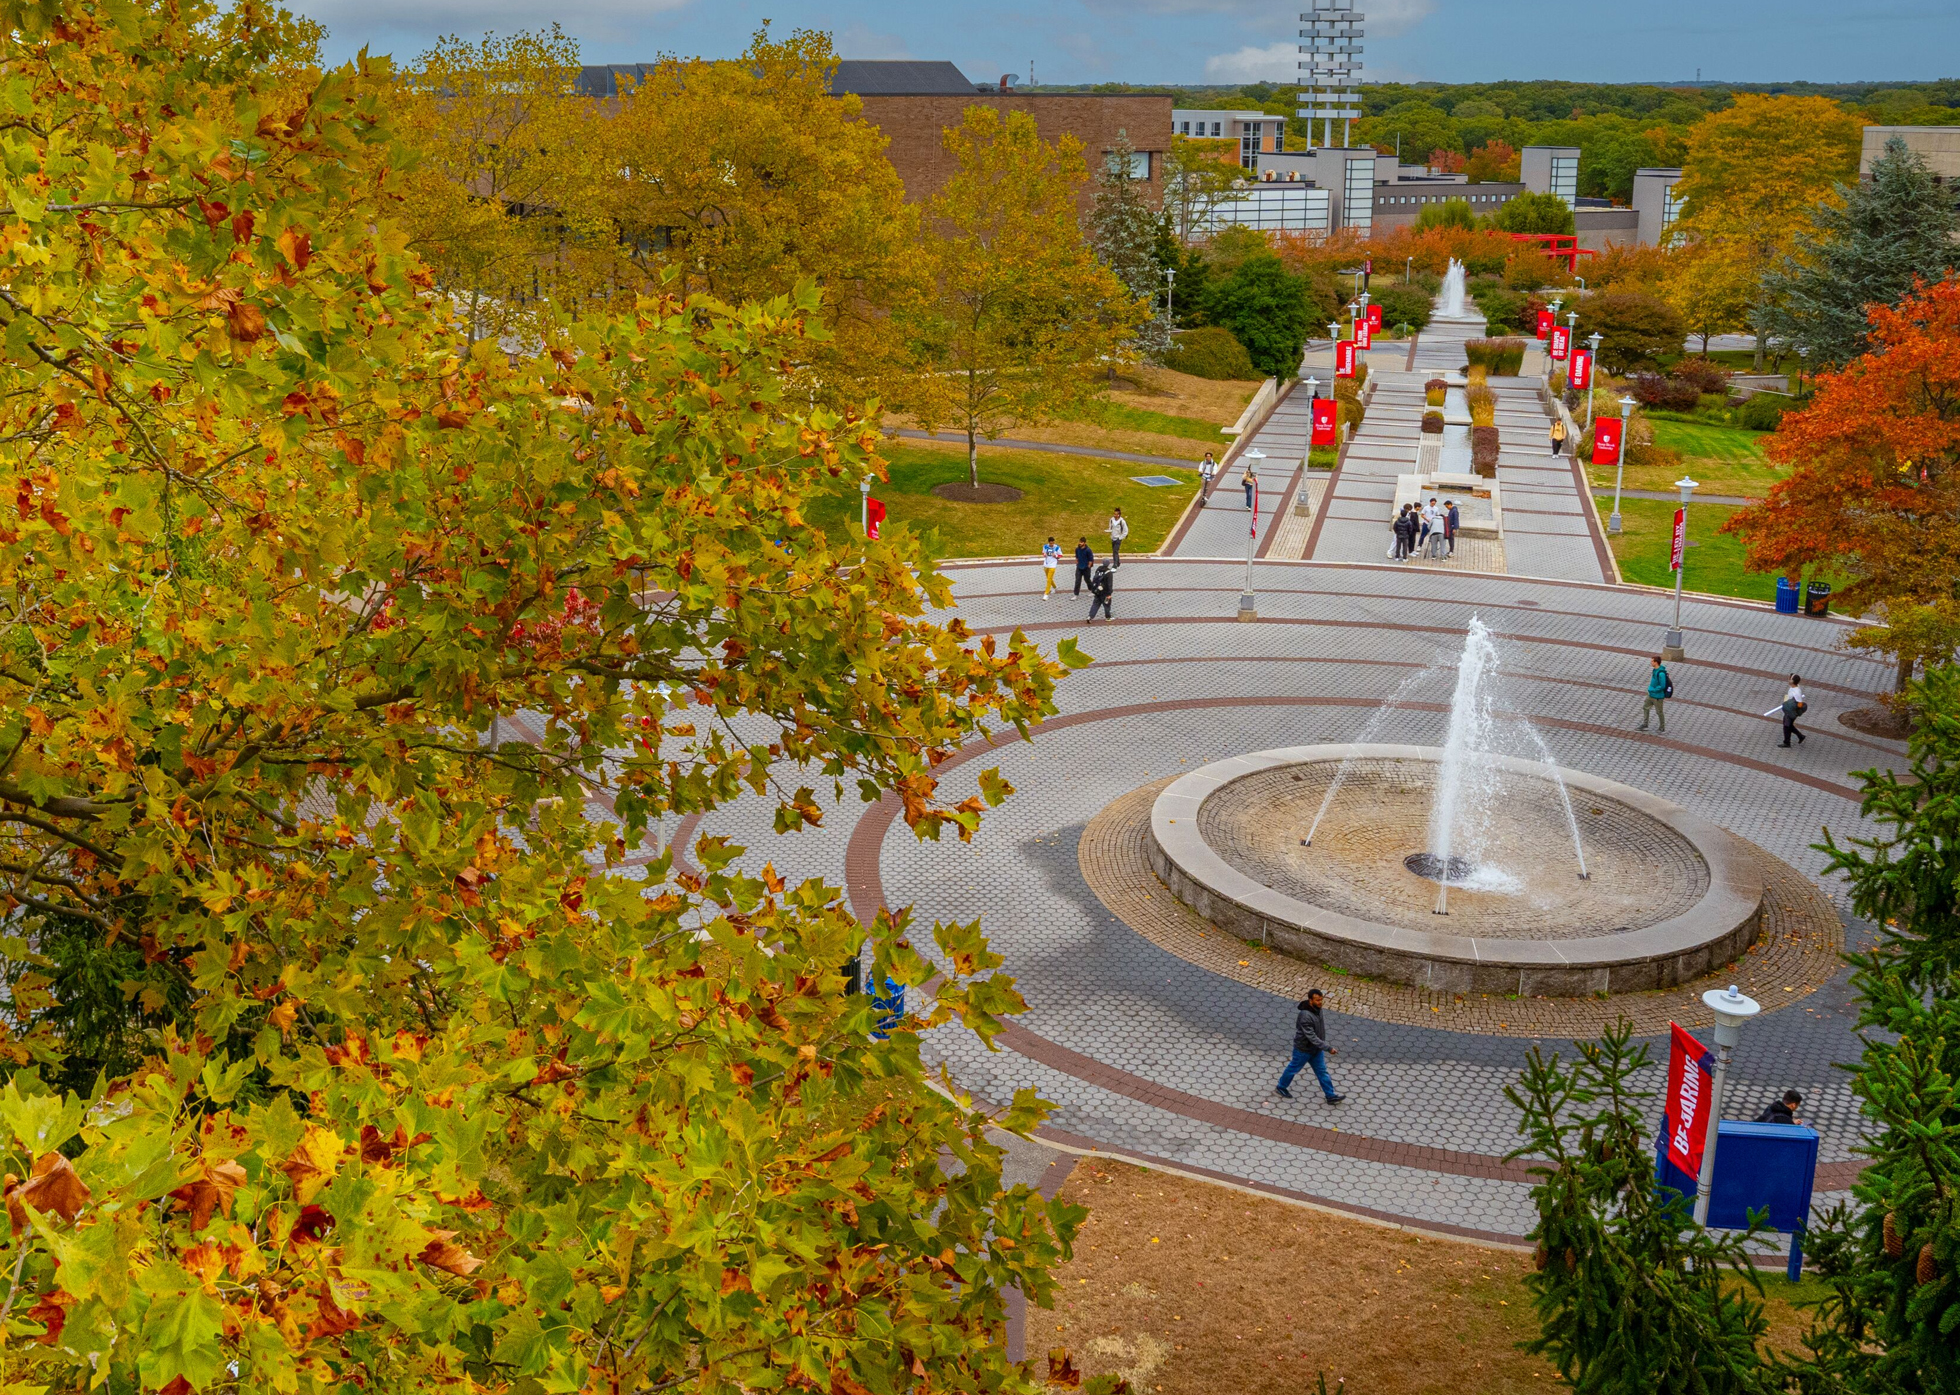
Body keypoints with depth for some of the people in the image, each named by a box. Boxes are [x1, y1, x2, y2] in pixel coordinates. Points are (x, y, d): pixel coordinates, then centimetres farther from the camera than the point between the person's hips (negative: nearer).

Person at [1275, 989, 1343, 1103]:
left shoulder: (1317, 1009, -7)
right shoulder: (1305, 1016, -36)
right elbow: (1312, 1037, -35)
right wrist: (1328, 1048, -35)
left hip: (1316, 1049, 7)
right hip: (1303, 1049, -7)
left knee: (1322, 1071, 13)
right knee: (1293, 1069, 14)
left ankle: (1331, 1096, 22)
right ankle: (1280, 1088, 36)